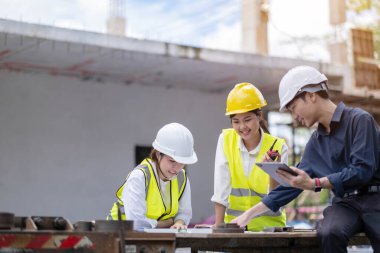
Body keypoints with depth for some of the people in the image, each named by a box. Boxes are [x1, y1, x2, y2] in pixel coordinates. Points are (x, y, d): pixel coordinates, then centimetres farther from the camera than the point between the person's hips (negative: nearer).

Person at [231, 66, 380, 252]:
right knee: (329, 233, -30)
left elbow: (363, 170, -14)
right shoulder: (315, 142, 15)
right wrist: (250, 213, 17)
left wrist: (315, 184, -19)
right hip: (345, 203, 4)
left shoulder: (359, 120, -4)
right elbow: (294, 183, 19)